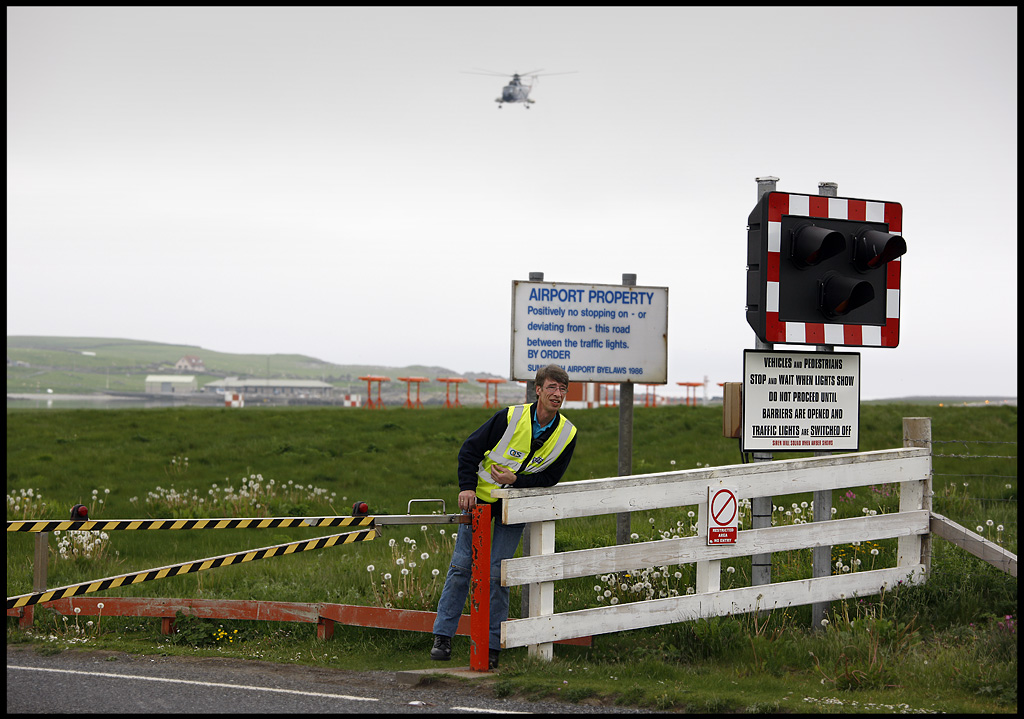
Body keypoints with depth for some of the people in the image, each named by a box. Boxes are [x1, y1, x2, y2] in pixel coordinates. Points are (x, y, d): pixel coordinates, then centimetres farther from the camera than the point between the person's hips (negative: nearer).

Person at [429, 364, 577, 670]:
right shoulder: (511, 417, -17)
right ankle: (443, 636, 6)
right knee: (462, 565, -1)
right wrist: (467, 486, -17)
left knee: (497, 575, -5)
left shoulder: (567, 434, -10)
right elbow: (471, 448, -7)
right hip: (481, 498, -1)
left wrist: (515, 479, -21)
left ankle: (491, 646, 3)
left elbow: (550, 478, -6)